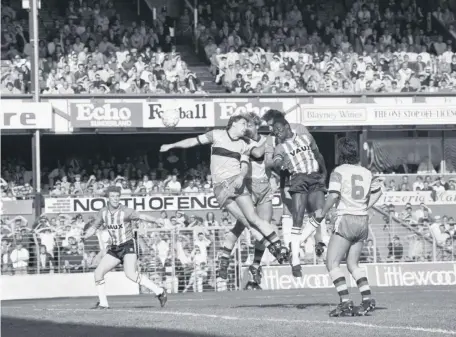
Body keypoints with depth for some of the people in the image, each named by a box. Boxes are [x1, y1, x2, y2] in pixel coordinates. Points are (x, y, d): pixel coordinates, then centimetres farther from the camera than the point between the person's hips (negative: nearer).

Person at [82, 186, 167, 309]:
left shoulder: (125, 212, -15)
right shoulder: (103, 212, 2)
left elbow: (142, 217, -24)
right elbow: (93, 227, 12)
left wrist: (157, 221, -42)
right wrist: (86, 235, -10)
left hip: (128, 246, -6)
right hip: (114, 248, 6)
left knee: (130, 274, -25)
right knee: (98, 272, -2)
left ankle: (159, 292, -17)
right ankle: (103, 303, 12)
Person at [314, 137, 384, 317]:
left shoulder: (339, 172, -7)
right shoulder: (366, 173, 9)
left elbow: (333, 196, -16)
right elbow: (377, 192, 21)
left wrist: (322, 212, -5)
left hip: (345, 219, -6)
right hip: (363, 221, 6)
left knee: (332, 264, -3)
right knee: (353, 264, 16)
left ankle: (345, 302, -16)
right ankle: (367, 297, 0)